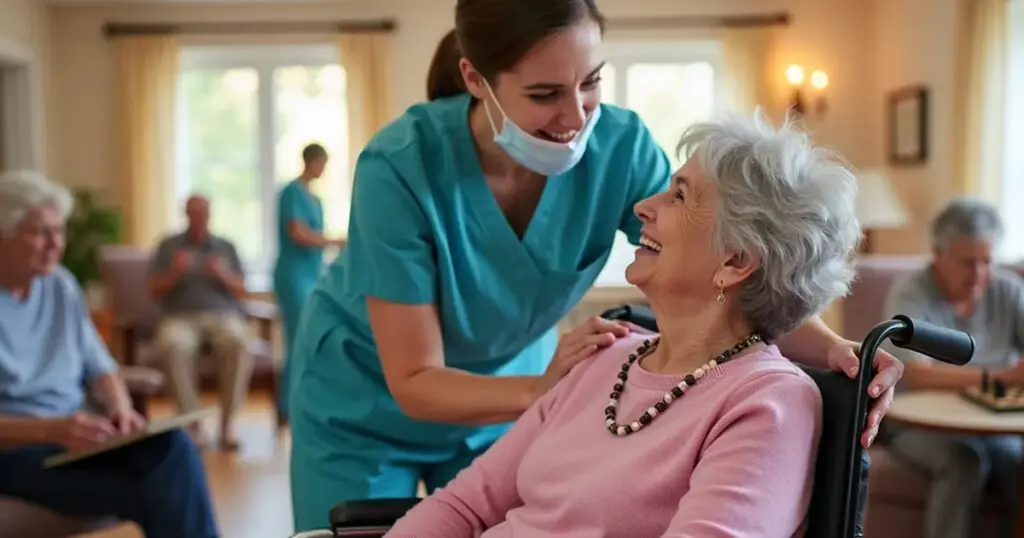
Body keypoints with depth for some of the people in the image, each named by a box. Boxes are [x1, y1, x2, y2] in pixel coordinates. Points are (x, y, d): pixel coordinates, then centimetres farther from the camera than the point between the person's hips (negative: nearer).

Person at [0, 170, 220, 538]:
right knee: (154, 495, -26)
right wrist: (48, 430, -28)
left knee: (172, 445, -25)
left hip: (77, 432, 5)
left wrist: (120, 407, -9)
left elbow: (98, 367, 12)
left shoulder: (62, 286, 9)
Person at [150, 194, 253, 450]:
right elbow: (155, 291, 9)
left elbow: (241, 291, 12)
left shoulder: (226, 247, 20)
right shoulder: (168, 246, 17)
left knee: (238, 343, -36)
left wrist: (223, 275, -9)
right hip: (180, 316, 0)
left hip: (223, 315, 1)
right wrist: (175, 272, -10)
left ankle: (228, 424, -31)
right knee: (173, 346, -38)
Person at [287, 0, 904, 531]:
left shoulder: (622, 146, -22)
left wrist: (836, 350, -36)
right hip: (368, 401, -2)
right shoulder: (401, 166, -32)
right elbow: (414, 382, -27)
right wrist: (540, 390, -44)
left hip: (502, 399, 3)